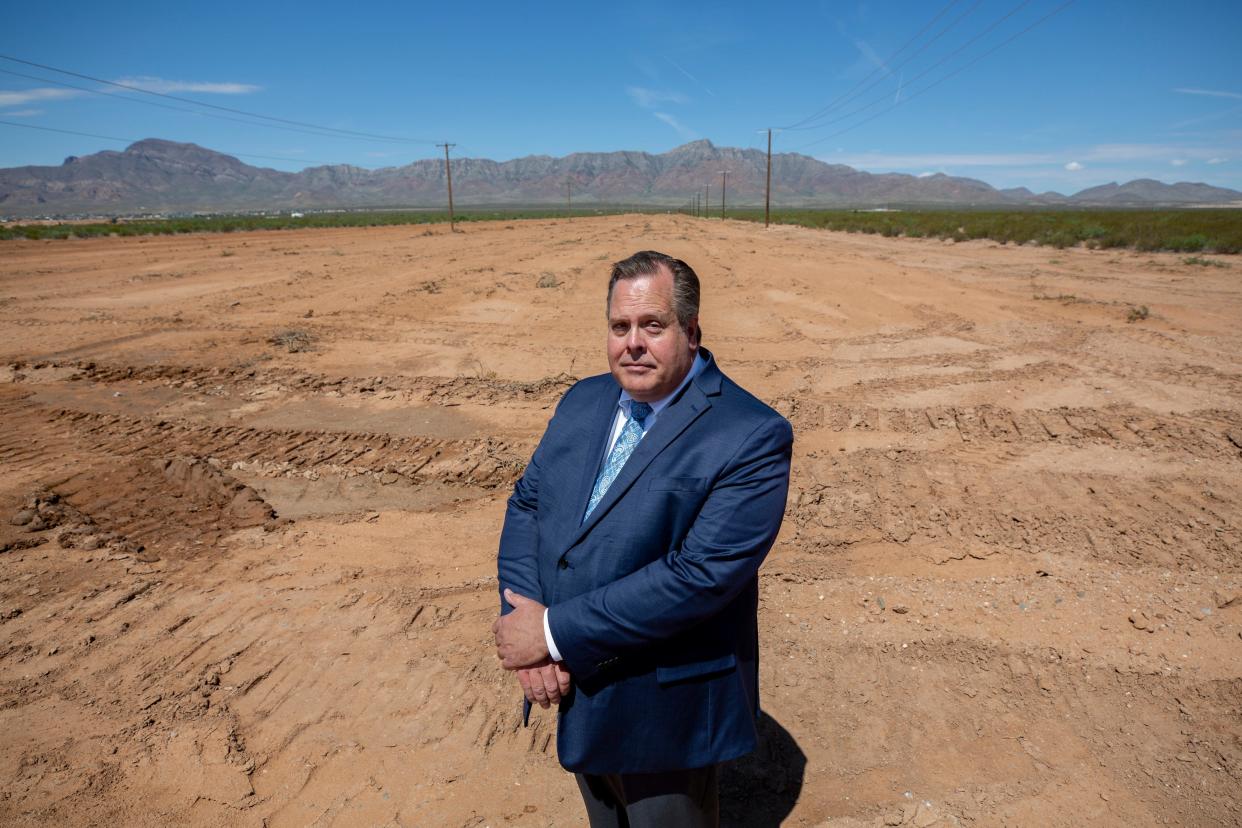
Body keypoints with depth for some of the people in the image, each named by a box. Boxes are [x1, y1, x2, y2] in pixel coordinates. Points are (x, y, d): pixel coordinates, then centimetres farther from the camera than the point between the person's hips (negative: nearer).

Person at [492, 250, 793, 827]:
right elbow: (526, 504, 2)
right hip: (574, 691, 6)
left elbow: (700, 575, -28)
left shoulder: (752, 437, -22)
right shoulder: (582, 402, 1)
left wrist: (555, 632, -24)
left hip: (664, 714, -6)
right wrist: (523, 624, -14)